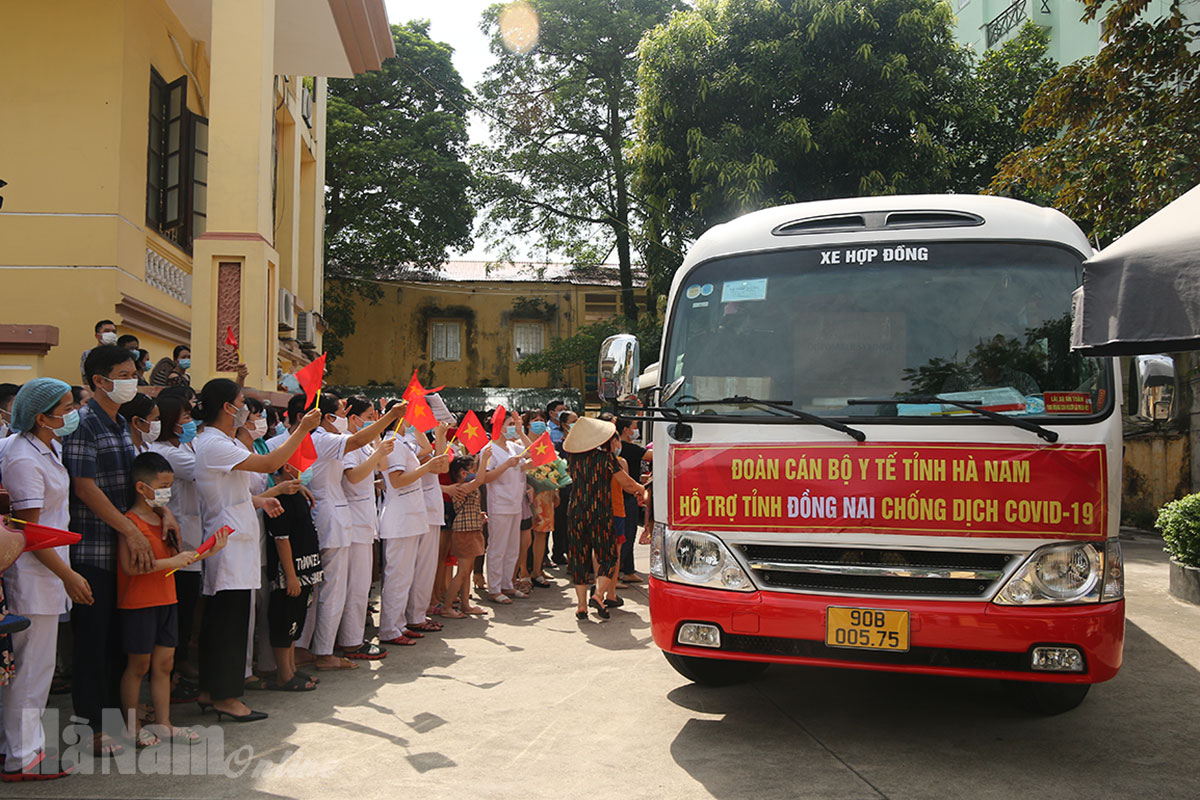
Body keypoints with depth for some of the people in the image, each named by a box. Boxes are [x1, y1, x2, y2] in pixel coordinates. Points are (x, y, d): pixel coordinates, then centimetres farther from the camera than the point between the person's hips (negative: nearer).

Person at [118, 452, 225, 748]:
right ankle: (131, 726, 15)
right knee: (139, 665, 2)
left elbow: (175, 556, 18)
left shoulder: (163, 519, 13)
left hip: (165, 600, 8)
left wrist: (208, 551, 5)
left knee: (164, 662, 10)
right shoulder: (130, 522, -15)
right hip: (138, 603, -8)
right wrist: (172, 561, -24)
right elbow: (129, 566, -25)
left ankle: (163, 724, 18)